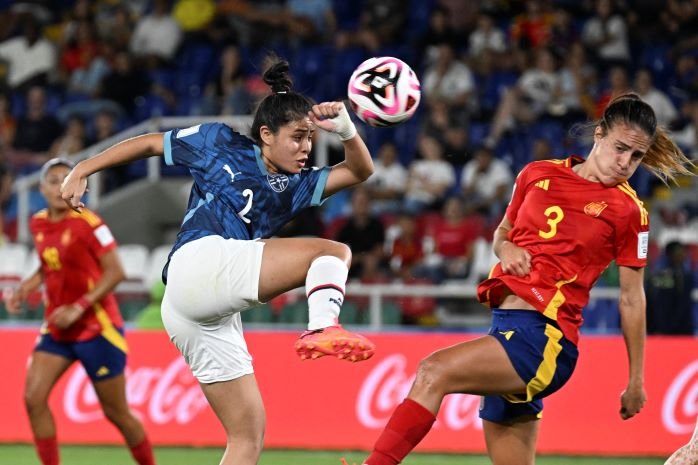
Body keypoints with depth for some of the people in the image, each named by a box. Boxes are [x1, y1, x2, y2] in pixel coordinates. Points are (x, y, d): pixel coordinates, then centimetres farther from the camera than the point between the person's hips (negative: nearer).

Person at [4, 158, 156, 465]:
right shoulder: (39, 224, 4)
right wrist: (25, 288, 1)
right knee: (33, 398, -12)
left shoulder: (87, 223, -15)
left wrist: (79, 307, -24)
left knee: (116, 413, 3)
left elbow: (115, 272, -18)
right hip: (57, 330, 6)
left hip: (96, 329, -6)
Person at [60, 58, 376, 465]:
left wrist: (345, 127, 2)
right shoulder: (219, 143, 12)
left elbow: (360, 171, 21)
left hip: (214, 318, 7)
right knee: (333, 252, -15)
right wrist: (82, 171, 17)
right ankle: (322, 329, -45)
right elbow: (149, 143, 21)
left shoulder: (295, 187, 25)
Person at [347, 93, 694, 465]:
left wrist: (635, 380, 5)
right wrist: (506, 248, 1)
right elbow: (502, 232, 26)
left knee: (434, 372, -26)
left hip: (544, 336, -6)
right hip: (506, 322, 6)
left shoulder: (628, 211, -2)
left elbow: (631, 298, 3)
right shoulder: (538, 174, 11)